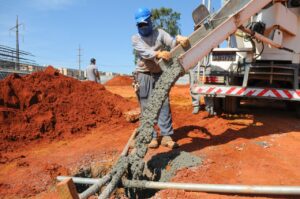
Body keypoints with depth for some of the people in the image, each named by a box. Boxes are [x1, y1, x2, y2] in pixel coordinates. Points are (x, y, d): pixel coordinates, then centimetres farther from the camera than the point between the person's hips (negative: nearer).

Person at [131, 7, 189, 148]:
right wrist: (158, 53, -35)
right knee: (147, 106, 0)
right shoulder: (135, 38, 5)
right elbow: (144, 52, -15)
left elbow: (171, 42, -11)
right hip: (144, 75, -1)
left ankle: (166, 136, 2)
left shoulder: (159, 33, 8)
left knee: (164, 104, -3)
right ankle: (151, 136, 9)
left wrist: (179, 39, -35)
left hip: (160, 74, 1)